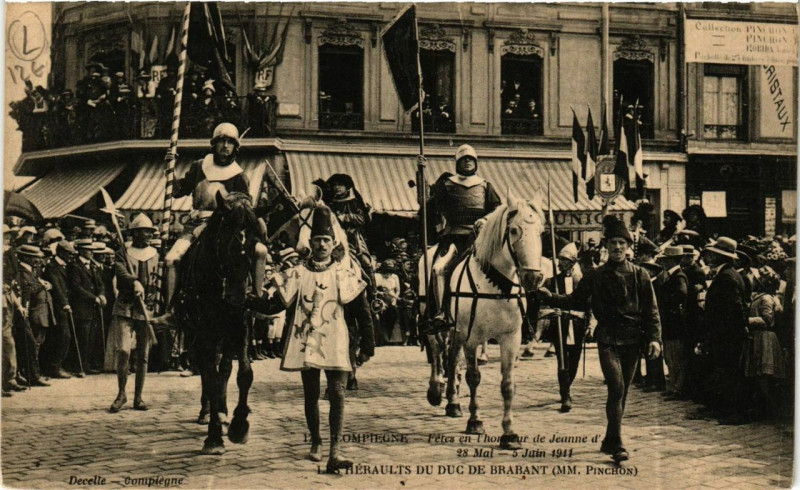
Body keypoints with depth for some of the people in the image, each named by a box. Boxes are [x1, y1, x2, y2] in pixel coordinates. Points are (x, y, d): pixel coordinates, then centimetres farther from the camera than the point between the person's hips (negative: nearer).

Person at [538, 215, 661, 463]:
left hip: (632, 340, 2)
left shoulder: (640, 275, 5)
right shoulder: (596, 276, 5)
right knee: (616, 387, -16)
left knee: (622, 391, 9)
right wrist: (550, 297, 1)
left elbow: (651, 310, 4)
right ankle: (617, 444, -15)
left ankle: (610, 441, 24)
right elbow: (577, 301, 13)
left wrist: (654, 338, -6)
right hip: (607, 338, -2)